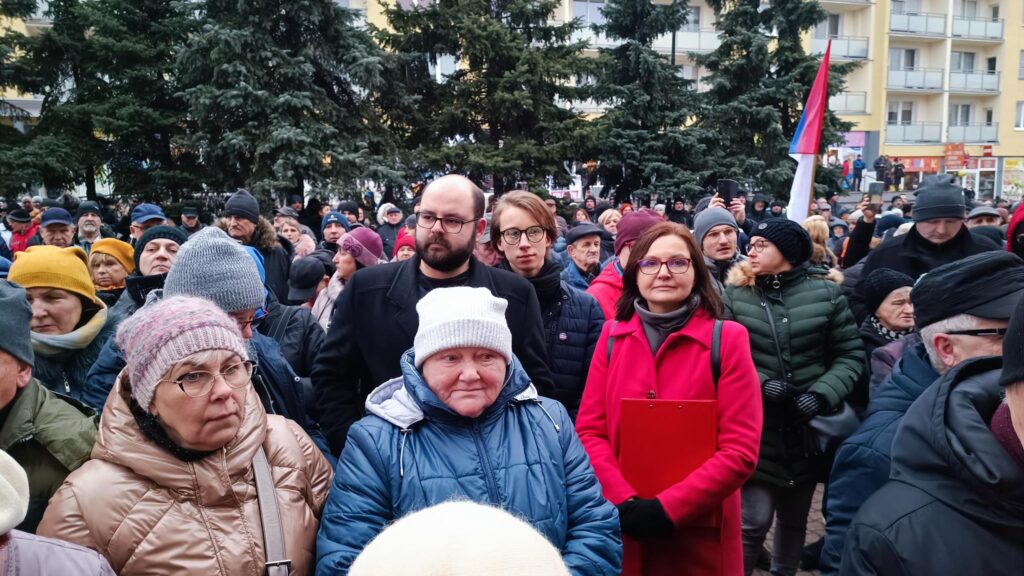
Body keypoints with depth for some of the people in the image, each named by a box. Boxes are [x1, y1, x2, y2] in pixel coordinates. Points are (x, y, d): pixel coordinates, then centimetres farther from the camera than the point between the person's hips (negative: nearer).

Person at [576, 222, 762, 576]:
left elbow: (741, 449, -10)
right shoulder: (612, 335, 1)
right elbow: (589, 430, 0)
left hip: (698, 530, -2)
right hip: (620, 526, 2)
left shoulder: (727, 338, -6)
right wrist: (623, 502, -14)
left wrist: (669, 508, -16)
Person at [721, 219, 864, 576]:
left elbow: (851, 355, 1)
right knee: (754, 521, -7)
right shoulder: (734, 295, -4)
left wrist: (822, 394, -12)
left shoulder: (825, 291, -1)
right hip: (756, 428, -2)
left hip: (808, 429, 2)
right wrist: (759, 384, -18)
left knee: (795, 519, 19)